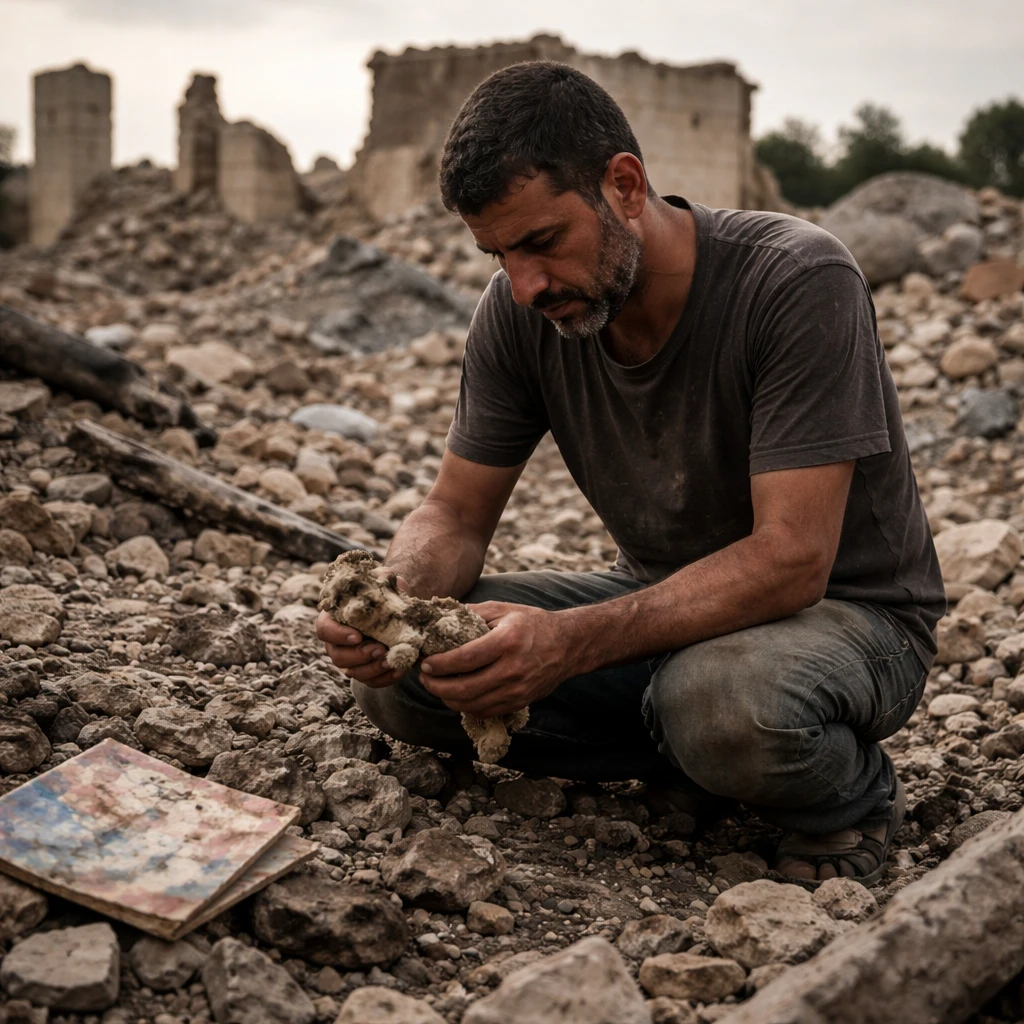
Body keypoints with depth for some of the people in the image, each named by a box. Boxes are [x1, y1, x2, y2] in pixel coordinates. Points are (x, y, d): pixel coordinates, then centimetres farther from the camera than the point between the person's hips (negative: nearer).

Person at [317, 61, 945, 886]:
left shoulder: (799, 282, -26)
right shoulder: (520, 310, -10)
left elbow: (791, 559, -31)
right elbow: (456, 516, -3)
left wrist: (572, 642, -43)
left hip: (846, 611, -5)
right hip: (663, 604, 6)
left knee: (724, 698, -41)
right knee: (397, 673, -15)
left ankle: (849, 796, -5)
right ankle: (702, 758, -4)